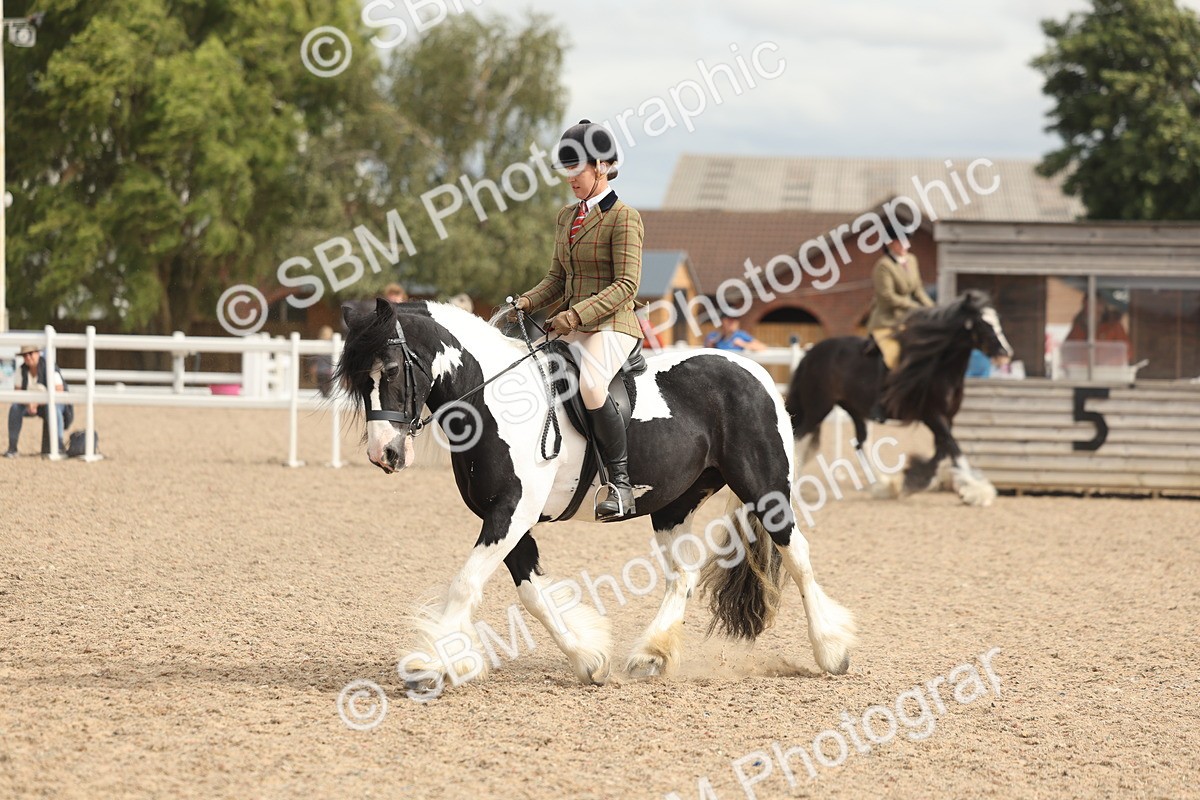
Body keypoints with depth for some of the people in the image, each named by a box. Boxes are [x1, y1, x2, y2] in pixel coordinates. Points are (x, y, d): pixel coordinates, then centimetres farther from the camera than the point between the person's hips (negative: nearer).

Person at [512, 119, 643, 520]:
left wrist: (577, 314, -23)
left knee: (590, 386, -35)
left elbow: (626, 285, -15)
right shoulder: (566, 217, 16)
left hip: (610, 325, -9)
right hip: (569, 326, 9)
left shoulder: (623, 217, -8)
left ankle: (621, 482, -25)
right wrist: (527, 302, 2)